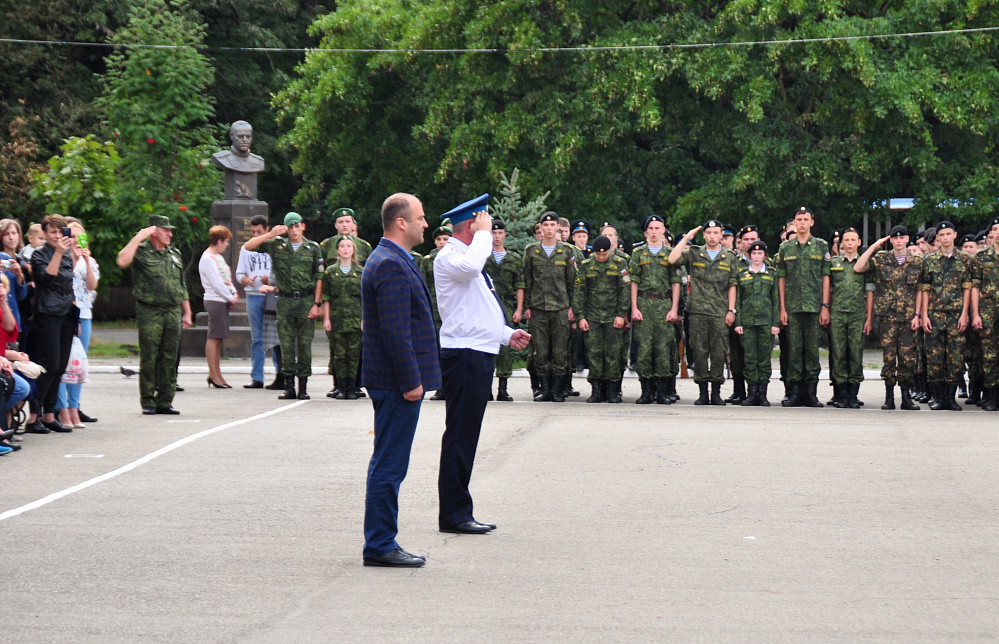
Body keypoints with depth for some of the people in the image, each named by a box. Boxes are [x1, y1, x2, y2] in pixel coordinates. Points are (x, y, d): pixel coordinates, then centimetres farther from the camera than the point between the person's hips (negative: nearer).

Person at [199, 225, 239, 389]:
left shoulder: (218, 257, 18)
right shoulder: (208, 259, -12)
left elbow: (227, 278, 20)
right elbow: (216, 283, -16)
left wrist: (234, 293, 3)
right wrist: (231, 299, -9)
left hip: (223, 301, 10)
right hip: (214, 301, -10)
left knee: (218, 338, 11)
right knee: (214, 337, -7)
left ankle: (217, 374, 14)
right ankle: (213, 375, -5)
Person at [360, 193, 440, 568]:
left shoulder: (389, 261, 17)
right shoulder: (392, 266, -18)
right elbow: (395, 332, -23)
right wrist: (411, 382, -21)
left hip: (394, 382, 11)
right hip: (397, 381, -11)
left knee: (387, 464, 14)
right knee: (389, 466, -6)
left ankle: (380, 543, 20)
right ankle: (380, 546, -1)